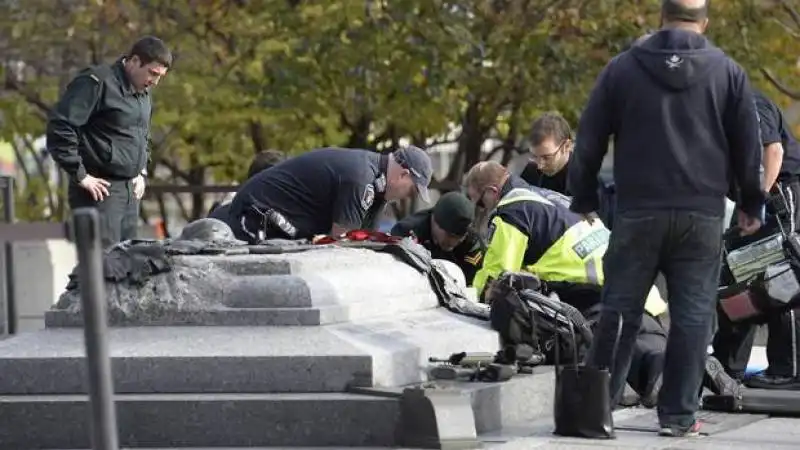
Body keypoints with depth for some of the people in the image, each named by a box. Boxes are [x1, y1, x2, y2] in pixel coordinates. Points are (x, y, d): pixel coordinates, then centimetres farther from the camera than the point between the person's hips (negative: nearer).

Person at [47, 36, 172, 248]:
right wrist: (80, 175, -17)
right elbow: (59, 126, -18)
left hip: (130, 191, 9)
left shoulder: (144, 95, 17)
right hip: (101, 190, -9)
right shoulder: (98, 83, -12)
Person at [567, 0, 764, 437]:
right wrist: (751, 204, 18)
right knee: (692, 315, 3)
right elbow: (748, 145, 6)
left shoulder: (622, 68, 3)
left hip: (637, 213, 1)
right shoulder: (727, 72, 3)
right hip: (702, 216, -1)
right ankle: (678, 414, 2)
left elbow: (589, 141, 5)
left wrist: (583, 198, 15)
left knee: (618, 311, 7)